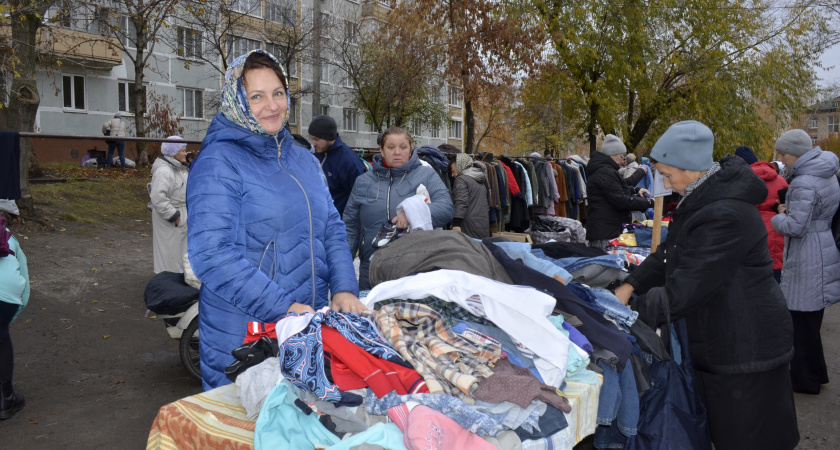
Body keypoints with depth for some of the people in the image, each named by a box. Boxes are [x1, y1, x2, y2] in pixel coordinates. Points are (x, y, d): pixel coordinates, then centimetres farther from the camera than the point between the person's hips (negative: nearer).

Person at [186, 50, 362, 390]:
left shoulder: (303, 159, 11)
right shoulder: (218, 163, -11)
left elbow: (331, 228, 11)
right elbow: (211, 255, -20)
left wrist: (344, 289, -5)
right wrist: (283, 308, -24)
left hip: (312, 326, 6)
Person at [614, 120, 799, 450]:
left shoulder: (725, 215, -30)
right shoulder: (702, 198, 3)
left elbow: (680, 294, -29)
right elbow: (671, 253, 9)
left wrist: (631, 311, -16)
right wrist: (632, 284, -3)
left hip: (745, 351, -9)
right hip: (720, 342, 9)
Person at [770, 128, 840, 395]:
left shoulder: (804, 184, -21)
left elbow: (795, 226, -23)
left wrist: (779, 217, -3)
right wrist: (790, 209, 8)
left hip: (809, 262, -10)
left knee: (802, 320, 1)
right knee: (809, 319, 19)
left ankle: (806, 380, 13)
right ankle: (815, 373, 31)